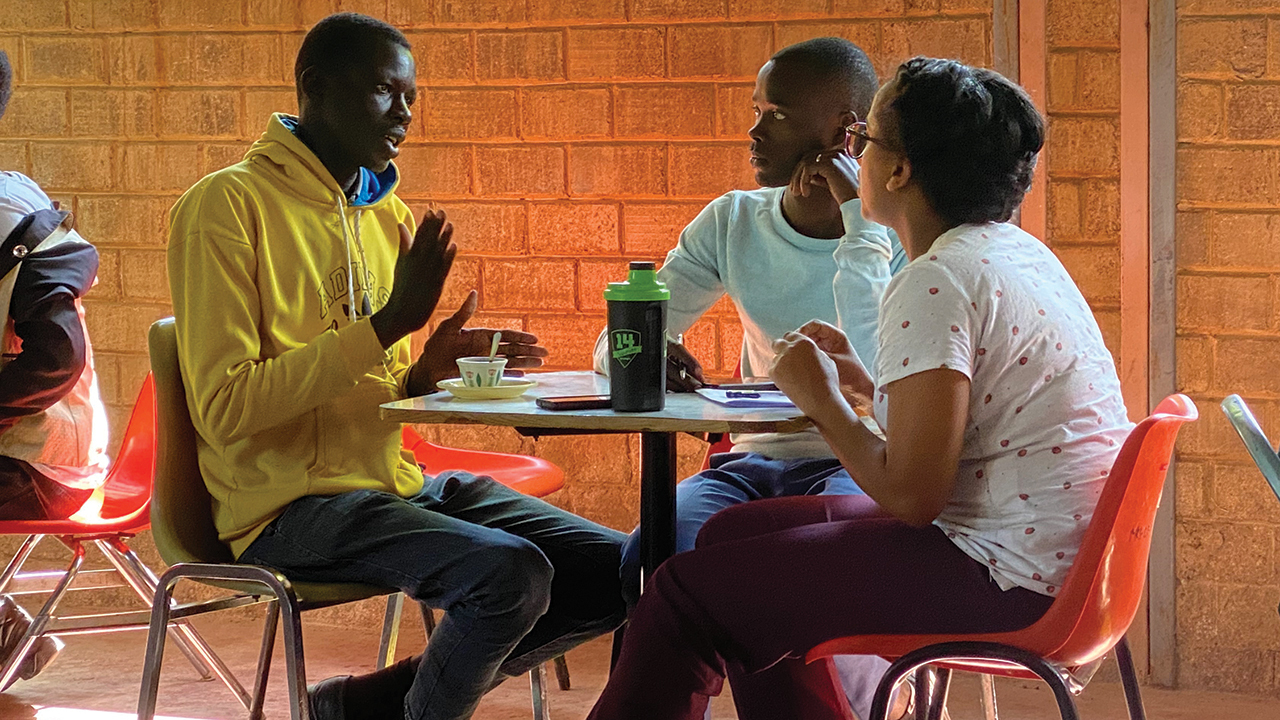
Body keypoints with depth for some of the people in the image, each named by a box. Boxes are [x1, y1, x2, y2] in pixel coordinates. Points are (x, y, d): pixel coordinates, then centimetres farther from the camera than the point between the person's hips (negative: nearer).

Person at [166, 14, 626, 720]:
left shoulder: (387, 216, 16)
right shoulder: (228, 204, -9)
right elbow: (224, 409, -18)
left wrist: (427, 372, 0)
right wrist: (388, 324, -19)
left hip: (396, 484, 8)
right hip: (289, 506, -8)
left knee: (615, 573, -2)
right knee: (511, 573, -29)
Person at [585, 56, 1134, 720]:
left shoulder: (935, 283, -18)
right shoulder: (1020, 253, 12)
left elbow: (911, 495, -21)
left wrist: (820, 399, -7)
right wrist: (865, 384, 13)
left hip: (1012, 584, -10)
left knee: (688, 595, -4)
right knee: (733, 535, 20)